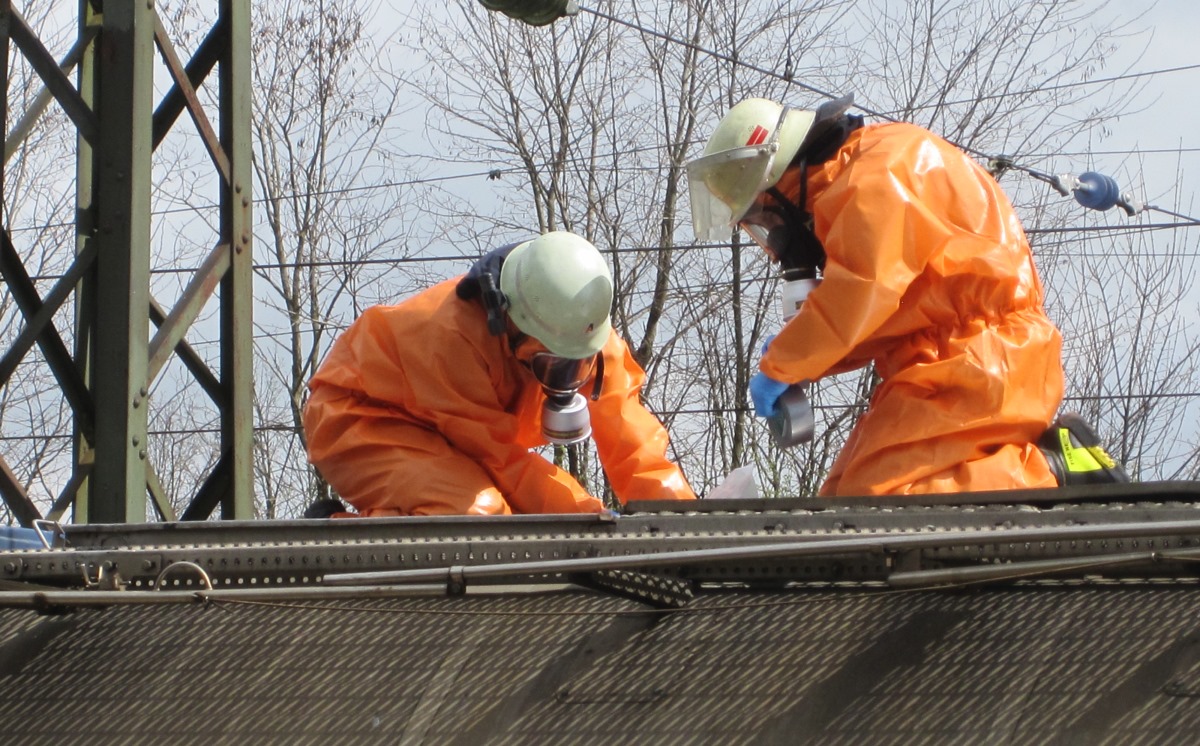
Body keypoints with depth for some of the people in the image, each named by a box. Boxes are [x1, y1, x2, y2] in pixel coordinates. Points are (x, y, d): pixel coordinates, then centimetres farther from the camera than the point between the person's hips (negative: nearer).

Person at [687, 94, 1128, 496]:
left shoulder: (884, 168, -11)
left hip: (976, 367, -11)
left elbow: (860, 290, -21)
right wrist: (792, 353, 3)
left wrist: (780, 367, -10)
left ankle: (1053, 472, -13)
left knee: (868, 504, -21)